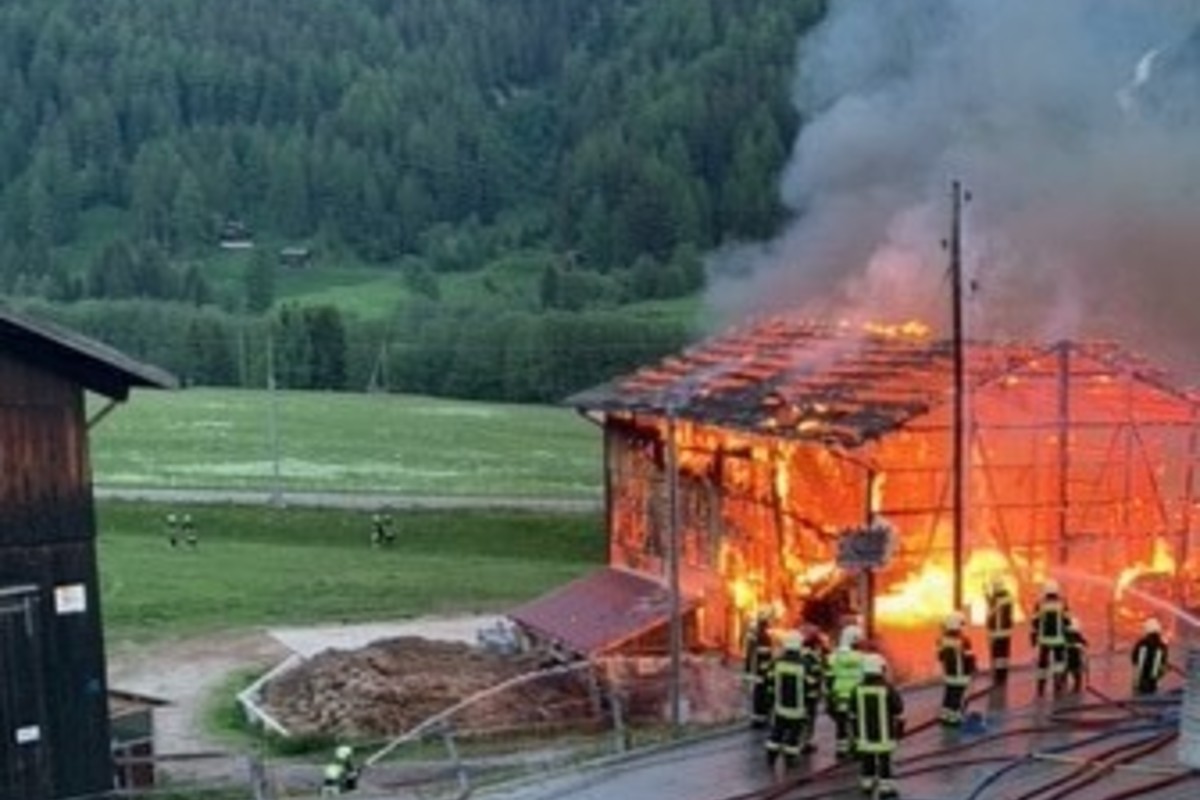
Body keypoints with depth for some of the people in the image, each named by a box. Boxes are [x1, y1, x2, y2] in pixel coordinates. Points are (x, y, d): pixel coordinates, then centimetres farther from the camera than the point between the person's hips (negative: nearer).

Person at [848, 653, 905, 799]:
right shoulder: (889, 690, -12)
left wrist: (855, 731, 19)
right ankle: (885, 787, 6)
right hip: (884, 736, -3)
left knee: (867, 760, 14)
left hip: (864, 735, 3)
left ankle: (867, 784, 24)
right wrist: (900, 729, 9)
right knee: (884, 760, 3)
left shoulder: (857, 690, -2)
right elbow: (898, 712, -5)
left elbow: (853, 714, 7)